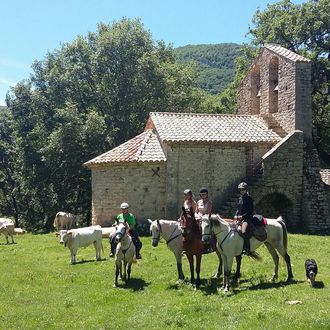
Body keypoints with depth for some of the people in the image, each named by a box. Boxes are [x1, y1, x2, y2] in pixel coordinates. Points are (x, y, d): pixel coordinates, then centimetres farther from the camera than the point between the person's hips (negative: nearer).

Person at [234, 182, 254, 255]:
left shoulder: (249, 198, -6)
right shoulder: (240, 198, 16)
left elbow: (250, 211, -10)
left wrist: (243, 216, -17)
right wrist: (236, 215, 3)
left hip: (247, 218, -9)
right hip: (239, 218, 9)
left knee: (244, 232, -30)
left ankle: (246, 249, -27)